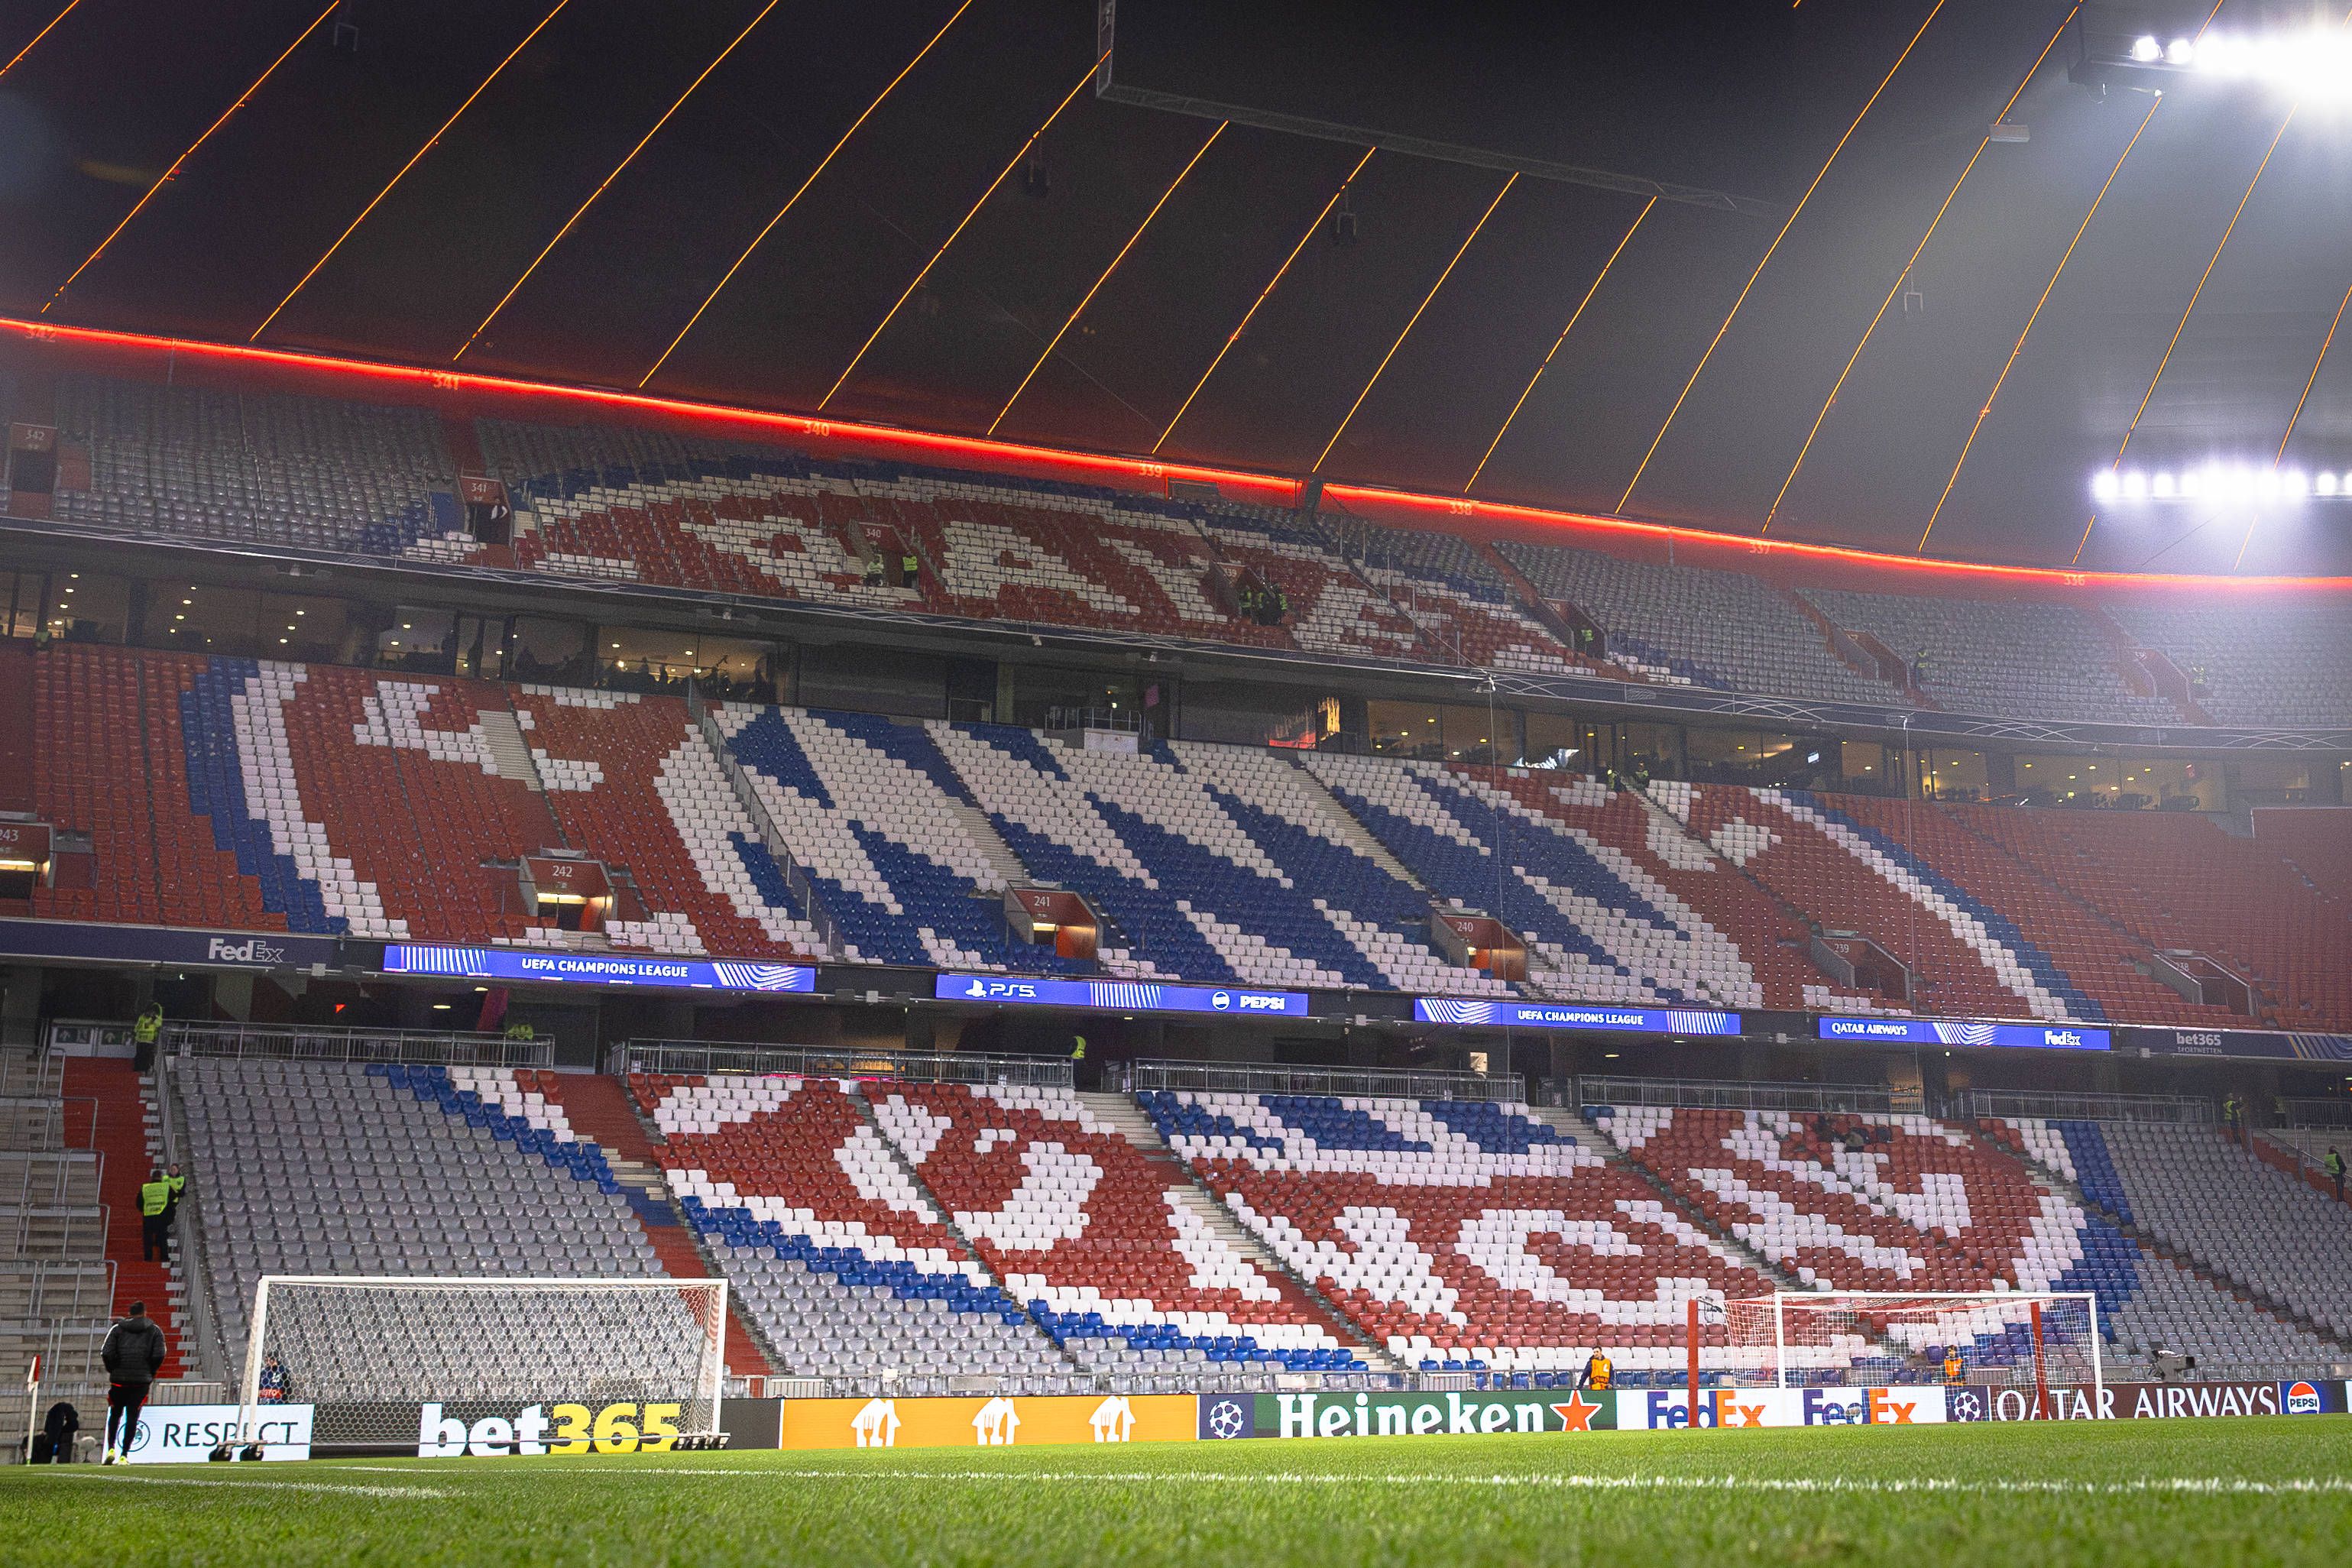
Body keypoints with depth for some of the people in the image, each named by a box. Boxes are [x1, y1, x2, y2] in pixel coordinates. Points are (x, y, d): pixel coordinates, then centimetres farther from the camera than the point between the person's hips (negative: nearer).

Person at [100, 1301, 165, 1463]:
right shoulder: (155, 1331, 6)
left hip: (118, 1379, 1)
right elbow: (159, 1355, -5)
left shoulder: (117, 1329, 7)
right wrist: (150, 1373, 8)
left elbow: (106, 1353, -5)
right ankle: (124, 1455, -3)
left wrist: (113, 1370, 9)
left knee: (115, 1414, 16)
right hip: (141, 1381, -1)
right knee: (132, 1417, 2)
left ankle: (111, 1449, 1)